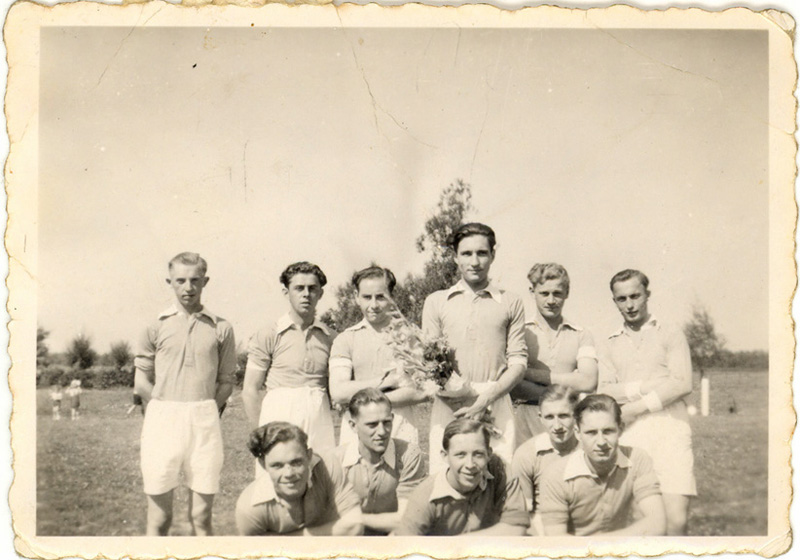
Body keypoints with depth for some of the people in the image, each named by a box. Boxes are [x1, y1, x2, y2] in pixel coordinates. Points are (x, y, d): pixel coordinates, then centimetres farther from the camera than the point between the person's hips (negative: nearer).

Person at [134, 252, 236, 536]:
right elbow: (141, 381, 9)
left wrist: (202, 411, 1)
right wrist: (168, 410, 2)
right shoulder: (156, 326, 7)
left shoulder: (221, 328, 7)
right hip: (162, 422, 0)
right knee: (159, 518, 2)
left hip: (204, 422, 0)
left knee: (201, 517, 4)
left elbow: (226, 382, 11)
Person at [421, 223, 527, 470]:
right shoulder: (436, 302, 14)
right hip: (449, 407, 0)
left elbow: (518, 362, 7)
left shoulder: (510, 304, 14)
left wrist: (487, 398, -9)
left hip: (496, 407, 0)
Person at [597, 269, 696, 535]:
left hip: (668, 427, -2)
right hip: (628, 434, 2)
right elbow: (604, 393, 8)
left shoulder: (670, 334, 12)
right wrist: (648, 386, -5)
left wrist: (634, 408, -3)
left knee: (676, 519, -14)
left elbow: (682, 384, -1)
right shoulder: (611, 346, 20)